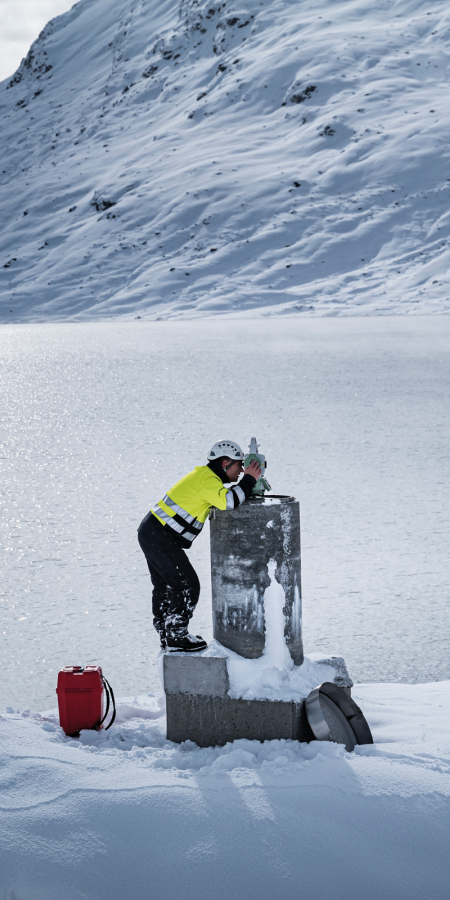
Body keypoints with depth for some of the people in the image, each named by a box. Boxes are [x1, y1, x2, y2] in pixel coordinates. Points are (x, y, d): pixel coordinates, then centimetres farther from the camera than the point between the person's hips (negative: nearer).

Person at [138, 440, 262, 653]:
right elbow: (228, 502, -29)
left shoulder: (203, 475, 15)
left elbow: (222, 501, 23)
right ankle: (176, 637, 4)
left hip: (150, 532, 10)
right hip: (161, 538, -10)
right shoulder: (207, 479, -16)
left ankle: (167, 635, 29)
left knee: (165, 587, 19)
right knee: (187, 586, -3)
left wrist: (249, 484, 9)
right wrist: (248, 480, -17)